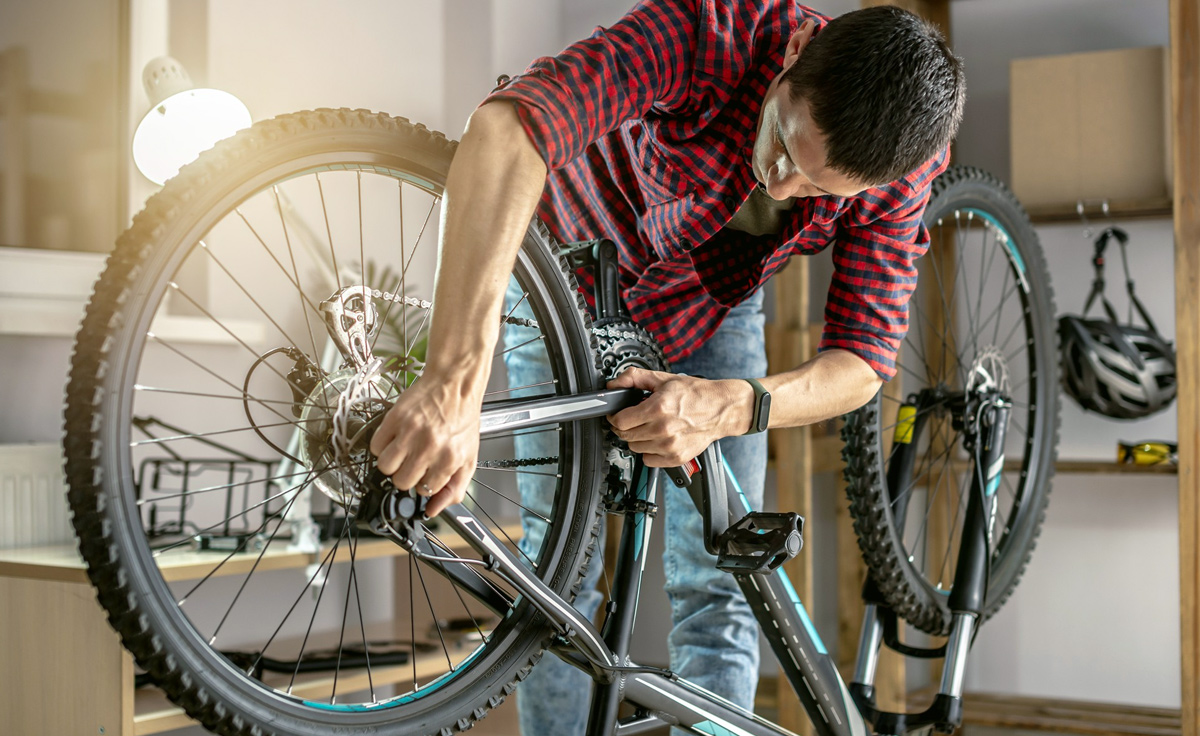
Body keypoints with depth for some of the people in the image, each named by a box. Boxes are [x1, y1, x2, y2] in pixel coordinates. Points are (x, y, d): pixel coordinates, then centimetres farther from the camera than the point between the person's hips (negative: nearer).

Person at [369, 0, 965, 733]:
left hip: (710, 310, 3)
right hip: (569, 274, -2)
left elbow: (863, 359, -24)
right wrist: (456, 383, -66)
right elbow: (508, 128, -56)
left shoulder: (906, 168, -27)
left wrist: (729, 407, -46)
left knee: (716, 585, -3)